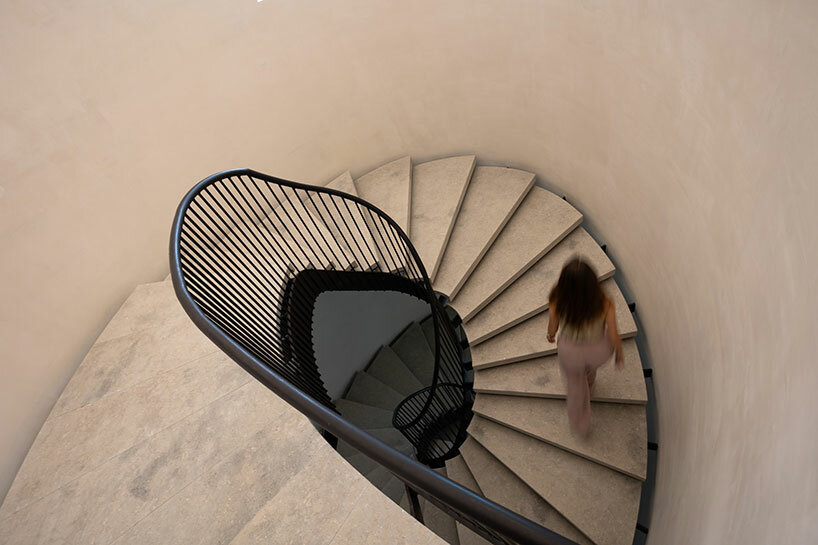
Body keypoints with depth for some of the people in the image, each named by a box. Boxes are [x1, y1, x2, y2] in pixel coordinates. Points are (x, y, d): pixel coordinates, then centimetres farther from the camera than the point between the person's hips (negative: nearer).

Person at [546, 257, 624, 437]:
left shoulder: (557, 302, -33)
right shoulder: (604, 304, -34)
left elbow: (552, 327, -12)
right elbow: (613, 335, -19)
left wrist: (550, 335, 13)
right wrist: (619, 355, 2)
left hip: (569, 351, 0)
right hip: (599, 351, 1)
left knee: (574, 383, 31)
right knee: (590, 363, 39)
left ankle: (579, 425, 53)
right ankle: (588, 385, 73)